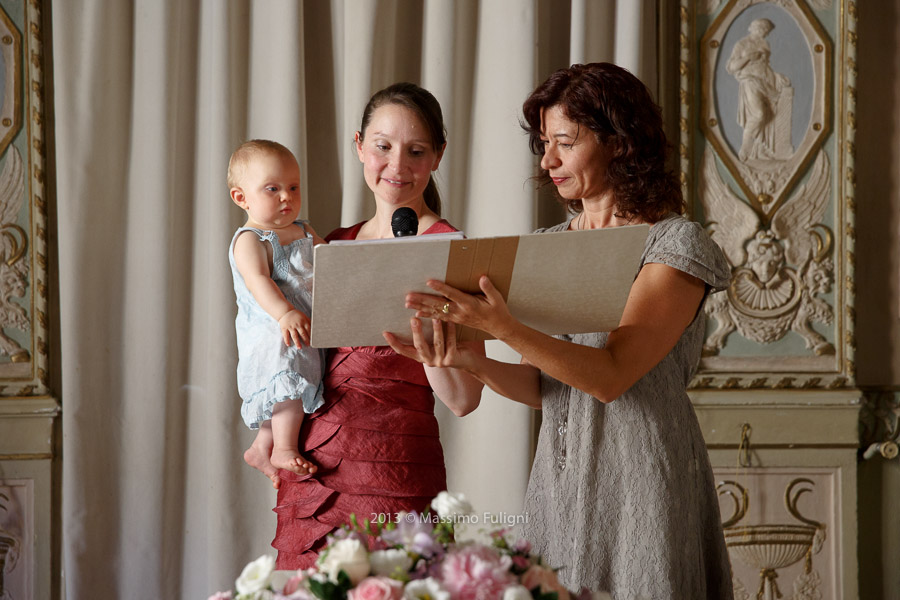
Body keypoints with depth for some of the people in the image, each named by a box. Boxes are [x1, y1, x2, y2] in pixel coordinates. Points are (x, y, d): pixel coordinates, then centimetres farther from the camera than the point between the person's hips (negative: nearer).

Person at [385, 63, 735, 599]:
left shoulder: (676, 244, -8)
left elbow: (610, 376, -19)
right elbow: (538, 387, 8)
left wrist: (504, 329, -30)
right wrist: (467, 360, -11)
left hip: (639, 485, -6)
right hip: (560, 483, 6)